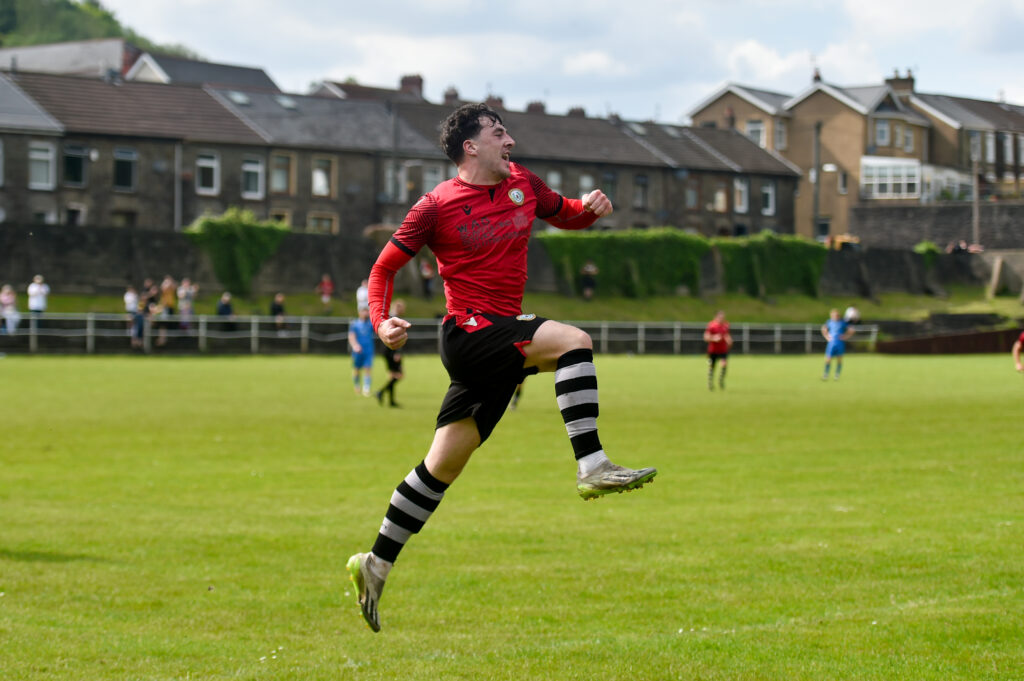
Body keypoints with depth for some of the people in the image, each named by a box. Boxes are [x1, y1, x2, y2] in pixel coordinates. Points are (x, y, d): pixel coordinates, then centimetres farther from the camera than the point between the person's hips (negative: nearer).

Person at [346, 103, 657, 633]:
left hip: (502, 340, 7)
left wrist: (590, 207, 3)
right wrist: (381, 321, -15)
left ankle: (376, 565, 18)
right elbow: (385, 265, 2)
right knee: (574, 341, -26)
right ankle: (591, 466, -32)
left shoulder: (523, 183, 11)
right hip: (468, 331, -7)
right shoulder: (438, 206, -4)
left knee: (444, 464, 10)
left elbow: (564, 215, 27)